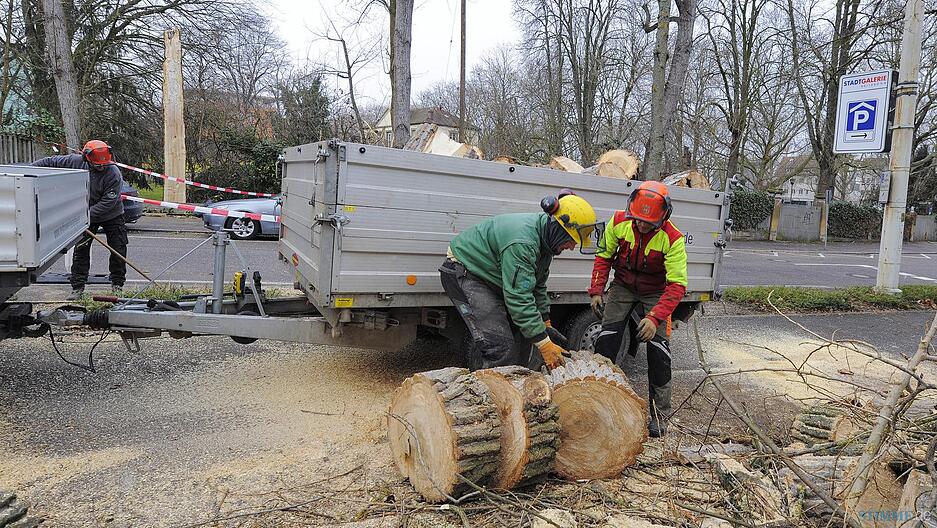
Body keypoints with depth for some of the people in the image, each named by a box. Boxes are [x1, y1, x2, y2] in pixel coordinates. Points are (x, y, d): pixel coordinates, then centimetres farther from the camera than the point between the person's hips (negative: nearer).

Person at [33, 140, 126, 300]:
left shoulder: (114, 174, -27)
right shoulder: (76, 162, -16)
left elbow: (108, 203, -28)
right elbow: (52, 161, 2)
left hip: (112, 216, -3)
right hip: (85, 216, 3)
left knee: (119, 250, -2)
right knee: (81, 250, 2)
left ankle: (117, 285, 14)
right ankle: (77, 287, 9)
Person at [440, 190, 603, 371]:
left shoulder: (543, 237, -2)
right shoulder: (522, 242, -34)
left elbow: (537, 286, 10)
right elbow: (519, 298, -35)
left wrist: (547, 325, 9)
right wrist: (544, 344, -32)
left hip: (492, 278, 10)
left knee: (522, 336, 5)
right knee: (500, 346, -20)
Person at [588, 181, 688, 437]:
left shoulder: (673, 239, -28)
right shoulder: (619, 222, -19)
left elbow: (677, 285, -29)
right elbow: (604, 257, -3)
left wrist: (655, 317, -38)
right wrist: (597, 291, -8)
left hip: (656, 294, -2)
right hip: (623, 287, 3)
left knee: (658, 350, -8)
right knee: (607, 340, -6)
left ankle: (660, 413, 4)